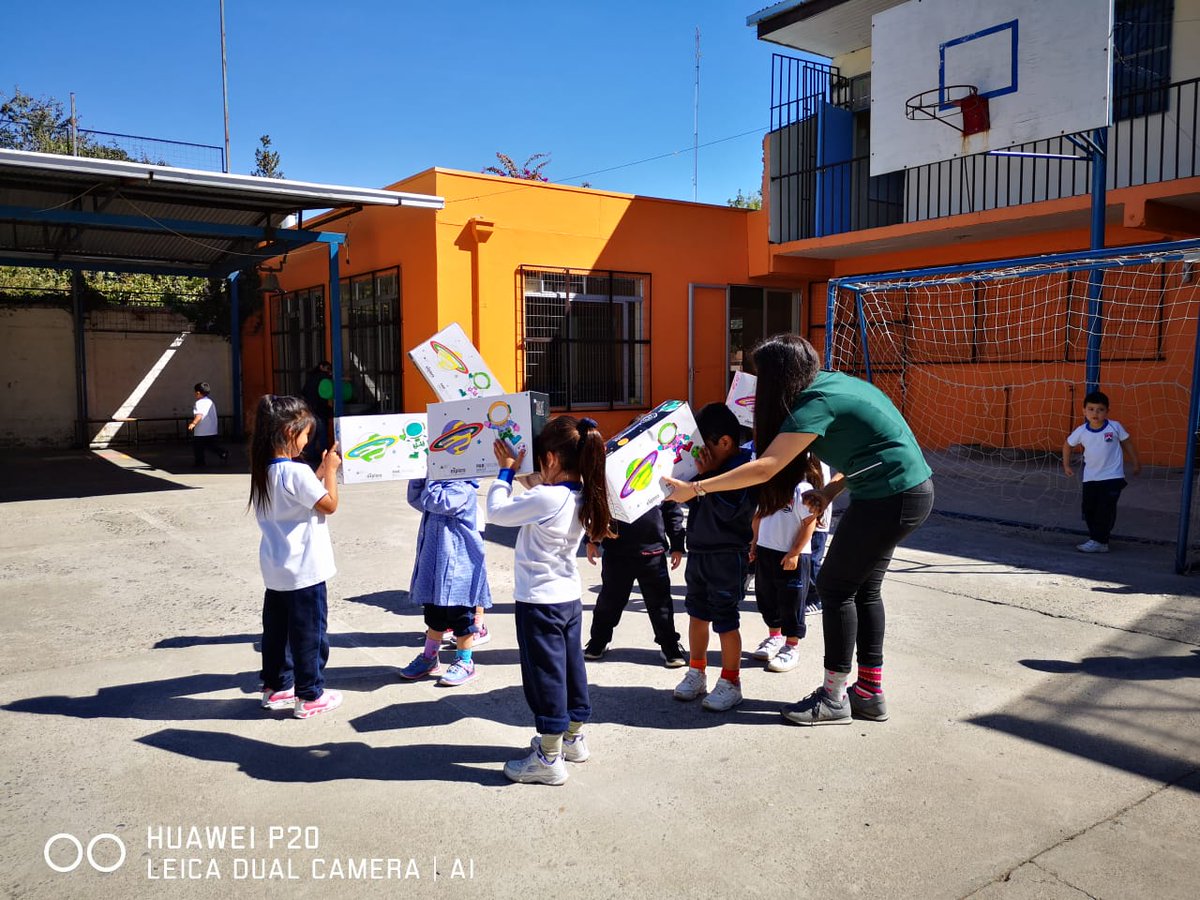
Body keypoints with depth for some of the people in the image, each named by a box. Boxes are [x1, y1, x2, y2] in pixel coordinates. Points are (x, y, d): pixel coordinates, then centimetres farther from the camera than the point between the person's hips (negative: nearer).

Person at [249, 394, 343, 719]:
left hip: (276, 570, 8)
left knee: (277, 628, 18)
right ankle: (309, 696, 13)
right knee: (309, 632, 4)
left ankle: (276, 686, 30)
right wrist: (330, 469, -5)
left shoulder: (264, 471, 5)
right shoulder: (297, 473, -22)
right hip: (304, 570, -8)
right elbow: (330, 504, -14)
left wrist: (320, 471, 11)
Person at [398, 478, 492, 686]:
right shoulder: (439, 483, 9)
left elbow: (435, 502, -30)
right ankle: (429, 658, 34)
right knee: (434, 612, 20)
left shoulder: (463, 488, -18)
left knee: (459, 614, 3)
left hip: (458, 563, -9)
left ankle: (465, 662, 18)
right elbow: (415, 500, 16)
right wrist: (418, 475, 2)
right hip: (434, 560, 9)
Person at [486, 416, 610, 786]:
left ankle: (549, 759, 11)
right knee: (571, 667, 19)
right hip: (570, 597, 8)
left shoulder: (545, 498, -24)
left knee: (545, 675, 1)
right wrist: (520, 470, 10)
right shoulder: (581, 496, 0)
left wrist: (505, 471, -3)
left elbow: (497, 511, -14)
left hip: (540, 601, -8)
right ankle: (573, 738, 35)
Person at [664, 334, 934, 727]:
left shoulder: (816, 403, -19)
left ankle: (834, 698, 11)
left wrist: (695, 488, -23)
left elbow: (765, 468, -25)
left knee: (836, 586, 0)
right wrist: (831, 490, 3)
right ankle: (870, 693, 25)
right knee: (863, 588, 15)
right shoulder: (834, 382, 9)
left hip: (891, 498, -10)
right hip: (911, 491, 10)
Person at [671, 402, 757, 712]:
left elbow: (728, 510, -25)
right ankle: (697, 674, 29)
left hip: (727, 556, -8)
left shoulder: (746, 469, -16)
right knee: (697, 613, 15)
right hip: (698, 551, 8)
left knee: (725, 620, 0)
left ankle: (730, 683, 14)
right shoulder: (712, 464, 7)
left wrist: (707, 476, -23)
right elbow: (691, 499, 15)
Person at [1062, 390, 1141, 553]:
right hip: (1090, 478, 3)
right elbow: (1067, 445, 12)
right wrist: (1066, 465, 12)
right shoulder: (1081, 431, -5)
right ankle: (1096, 536, 21)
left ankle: (1099, 541, -7)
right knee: (1089, 509, 6)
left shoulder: (1114, 427, -10)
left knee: (1106, 510, -8)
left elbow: (1127, 443, 5)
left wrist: (1136, 463, 11)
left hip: (1112, 477, -3)